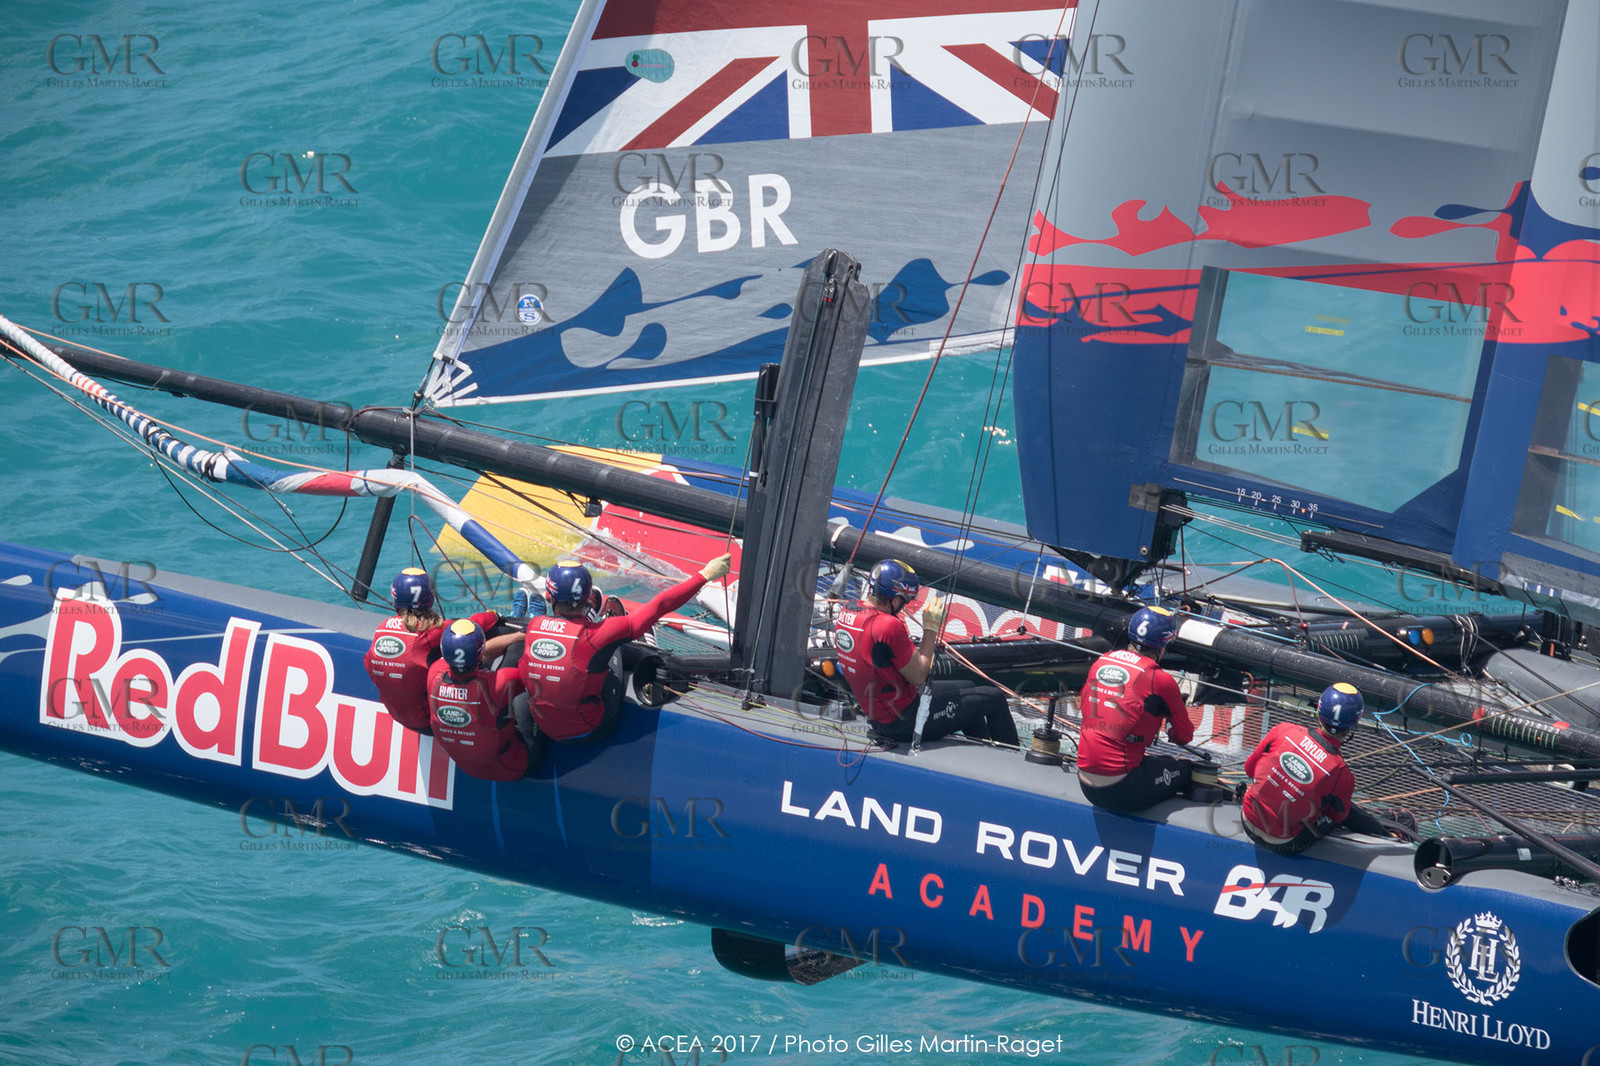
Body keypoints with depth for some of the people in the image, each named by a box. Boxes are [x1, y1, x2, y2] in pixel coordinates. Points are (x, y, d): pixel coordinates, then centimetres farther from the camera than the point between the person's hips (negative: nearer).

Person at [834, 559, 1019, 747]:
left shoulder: (846, 613, 0)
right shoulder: (888, 626, -29)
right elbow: (918, 677, -20)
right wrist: (931, 628, -13)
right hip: (903, 722, -9)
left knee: (968, 688, 28)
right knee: (994, 698, 5)